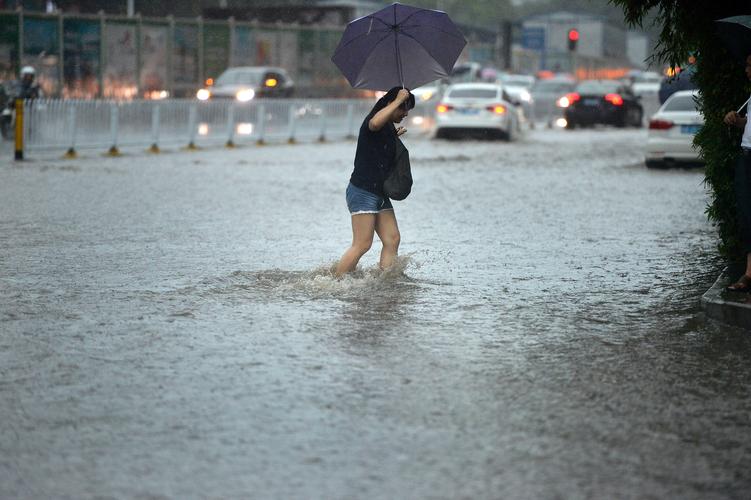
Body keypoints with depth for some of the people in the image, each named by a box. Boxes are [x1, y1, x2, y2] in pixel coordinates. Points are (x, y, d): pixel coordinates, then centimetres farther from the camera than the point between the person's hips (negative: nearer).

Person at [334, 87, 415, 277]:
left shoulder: (389, 128, 18)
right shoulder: (370, 122, -11)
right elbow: (375, 123, -39)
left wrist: (395, 137, 22)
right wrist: (398, 100, -28)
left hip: (380, 194, 10)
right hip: (362, 192, -10)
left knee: (392, 240, 1)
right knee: (362, 244, -12)